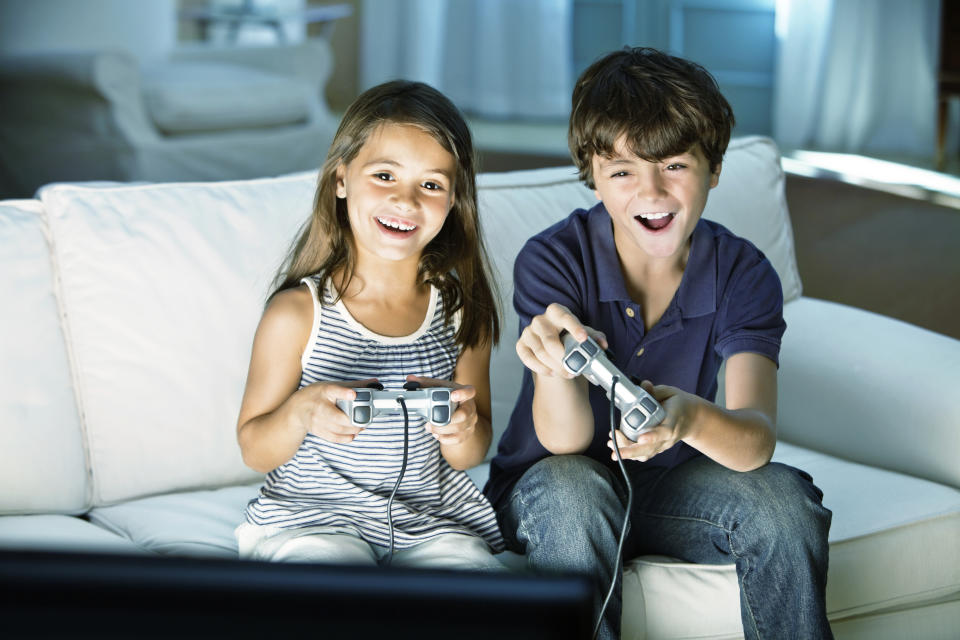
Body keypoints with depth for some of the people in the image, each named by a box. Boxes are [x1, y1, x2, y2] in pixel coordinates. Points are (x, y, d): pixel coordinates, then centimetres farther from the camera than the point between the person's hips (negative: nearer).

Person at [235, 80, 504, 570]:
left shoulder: (461, 310, 0)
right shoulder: (297, 313, -10)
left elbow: (469, 457, 8)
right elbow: (254, 451, -3)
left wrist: (461, 431, -16)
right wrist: (301, 412, -25)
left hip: (431, 523, 3)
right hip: (310, 520, -3)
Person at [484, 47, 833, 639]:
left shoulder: (743, 274, -13)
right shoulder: (552, 261, -20)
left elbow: (757, 439, -27)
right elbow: (563, 439, -28)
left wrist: (690, 416, -52)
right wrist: (558, 368, -53)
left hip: (669, 486, 2)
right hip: (546, 494, -2)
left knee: (782, 496, -24)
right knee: (572, 487, -34)